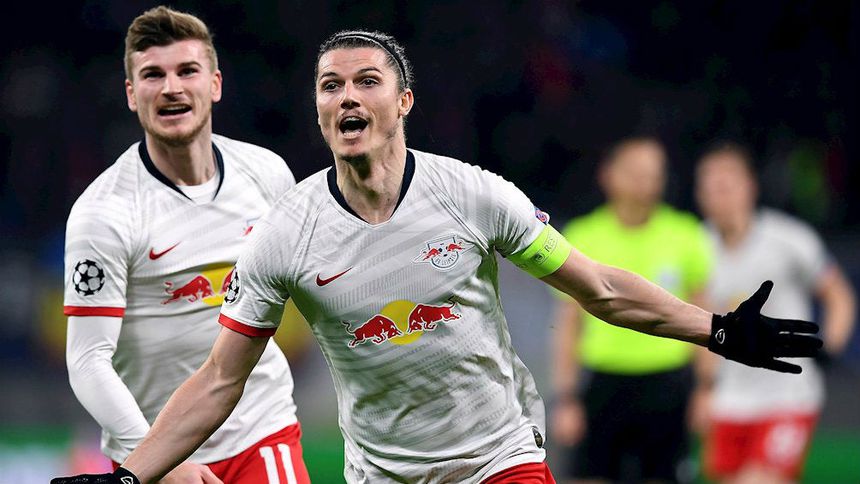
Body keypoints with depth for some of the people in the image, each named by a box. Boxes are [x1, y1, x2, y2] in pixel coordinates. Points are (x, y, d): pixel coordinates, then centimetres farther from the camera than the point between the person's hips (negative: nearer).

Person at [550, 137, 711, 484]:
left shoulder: (686, 236, 2)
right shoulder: (582, 237, 1)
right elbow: (568, 325, 4)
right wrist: (565, 399, -1)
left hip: (667, 388, 0)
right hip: (602, 386, 0)